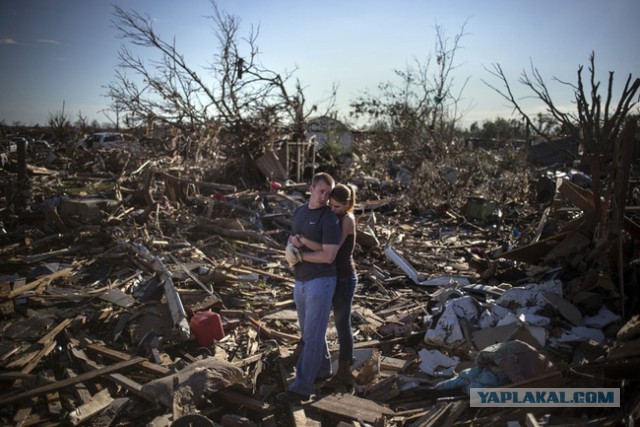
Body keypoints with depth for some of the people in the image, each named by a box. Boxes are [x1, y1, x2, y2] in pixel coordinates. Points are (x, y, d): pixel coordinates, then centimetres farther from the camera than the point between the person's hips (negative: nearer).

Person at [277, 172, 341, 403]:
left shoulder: (330, 219, -14)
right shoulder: (299, 211, 10)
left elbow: (328, 256, -21)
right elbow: (291, 242, 17)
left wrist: (299, 255, -11)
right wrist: (294, 241, -8)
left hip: (321, 282, -8)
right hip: (300, 282, 8)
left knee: (312, 335, -5)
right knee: (309, 331, 19)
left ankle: (302, 386, 0)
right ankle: (323, 368, 38)